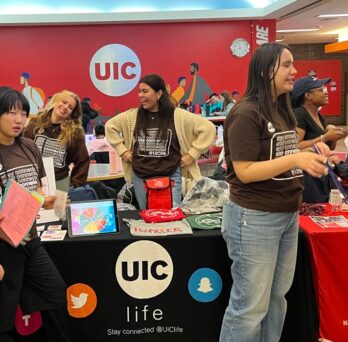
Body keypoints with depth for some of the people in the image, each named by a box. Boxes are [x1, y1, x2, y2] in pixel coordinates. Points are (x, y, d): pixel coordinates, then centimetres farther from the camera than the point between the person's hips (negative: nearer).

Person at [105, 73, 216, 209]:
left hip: (170, 176, -3)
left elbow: (208, 128, -8)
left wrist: (192, 154, -8)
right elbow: (110, 126, 14)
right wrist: (122, 150, 7)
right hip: (140, 177, 3)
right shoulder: (132, 116, 1)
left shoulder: (177, 116, -9)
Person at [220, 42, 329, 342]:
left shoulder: (283, 110, 11)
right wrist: (296, 159, -25)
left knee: (277, 298, 17)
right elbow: (244, 172, -19)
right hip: (255, 218, -8)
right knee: (250, 306, 2)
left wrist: (311, 153, 3)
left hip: (288, 215, 9)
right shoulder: (246, 113, -15)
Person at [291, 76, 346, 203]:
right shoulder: (298, 114, -14)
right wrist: (325, 137, -21)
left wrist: (333, 135, -1)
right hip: (306, 179, -9)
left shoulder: (319, 116, 14)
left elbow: (329, 148, 20)